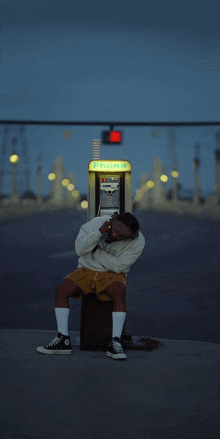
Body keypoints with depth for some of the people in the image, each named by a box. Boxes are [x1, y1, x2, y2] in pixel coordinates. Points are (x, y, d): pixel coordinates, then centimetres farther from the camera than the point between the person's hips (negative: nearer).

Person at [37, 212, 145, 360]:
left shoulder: (137, 242, -16)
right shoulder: (96, 223, -14)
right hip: (87, 269, 2)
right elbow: (80, 249, -22)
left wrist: (96, 250, -16)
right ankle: (63, 340, -19)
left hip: (112, 274, -2)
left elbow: (118, 266, -18)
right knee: (62, 289, -23)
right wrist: (100, 232, -34)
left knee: (120, 293, -36)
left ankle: (115, 343, -34)